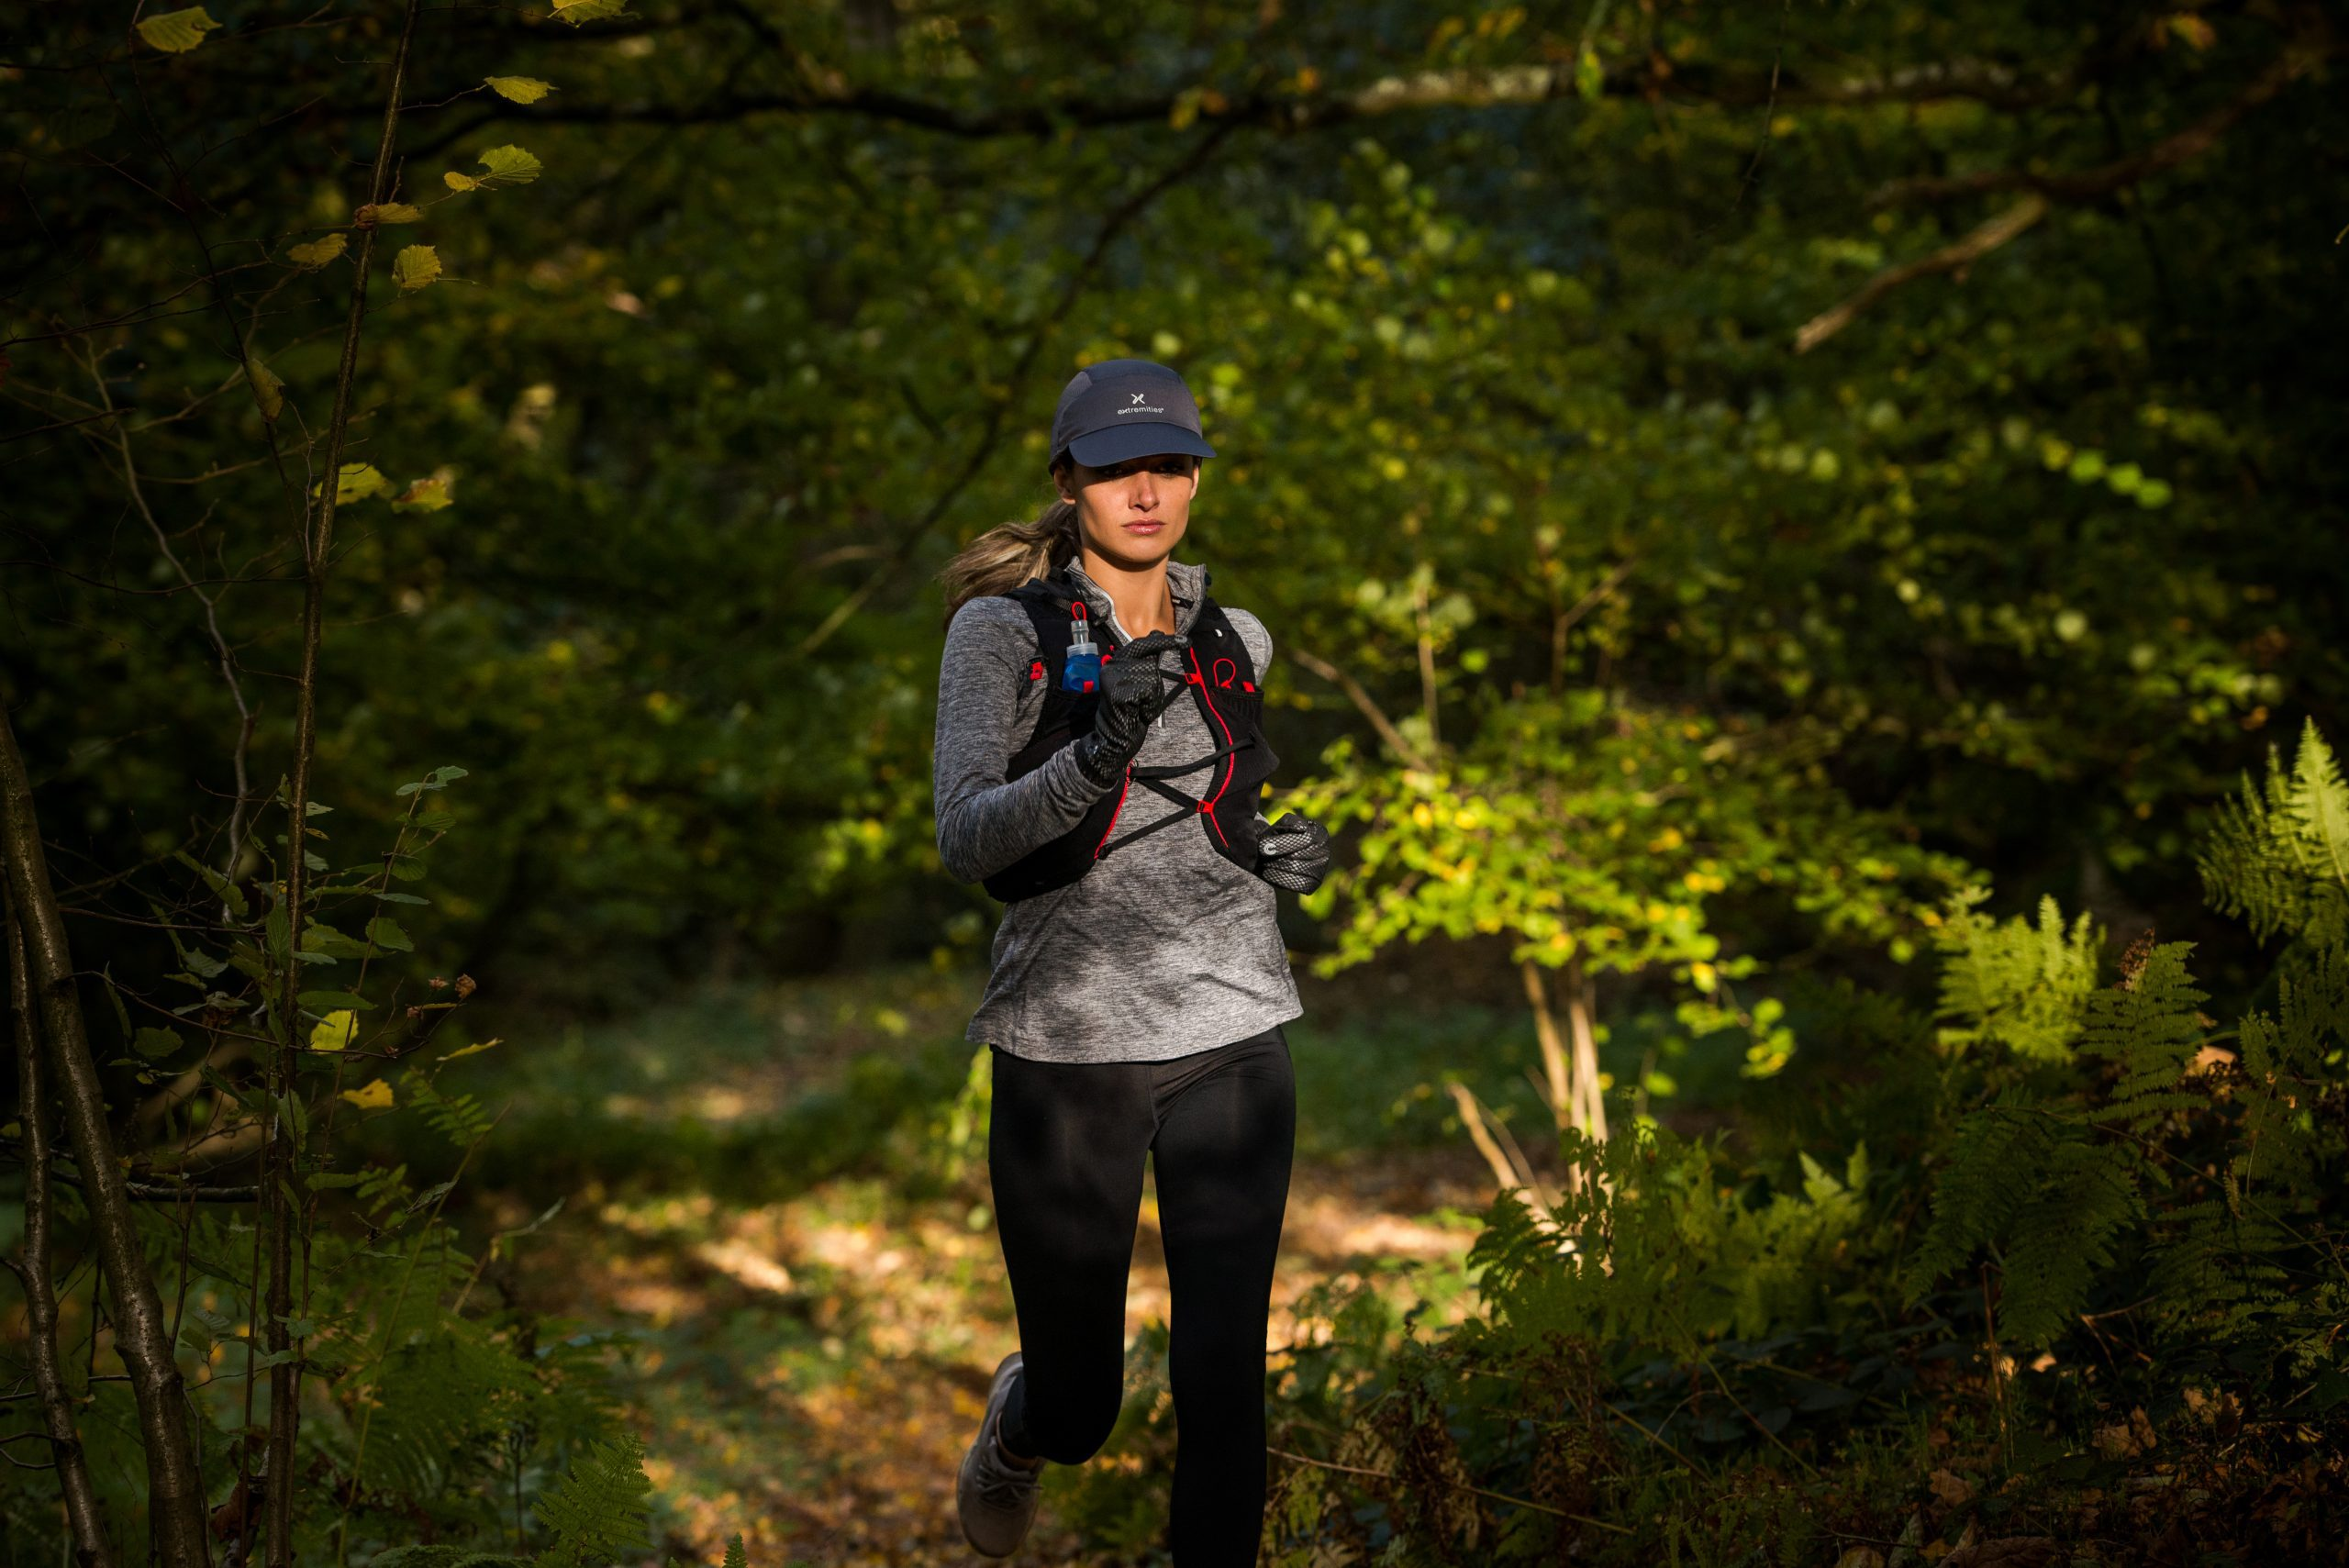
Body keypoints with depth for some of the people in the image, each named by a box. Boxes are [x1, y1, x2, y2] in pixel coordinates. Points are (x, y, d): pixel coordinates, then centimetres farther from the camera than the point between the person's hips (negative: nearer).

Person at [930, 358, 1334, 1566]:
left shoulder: (1232, 641, 9)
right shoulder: (1002, 631, -4)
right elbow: (967, 841, -17)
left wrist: (1278, 853, 5)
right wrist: (1100, 749, -33)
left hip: (1230, 1034, 3)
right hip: (1067, 1044, -2)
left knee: (1222, 1377, -4)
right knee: (1079, 1403, 9)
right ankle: (1021, 1427, 46)